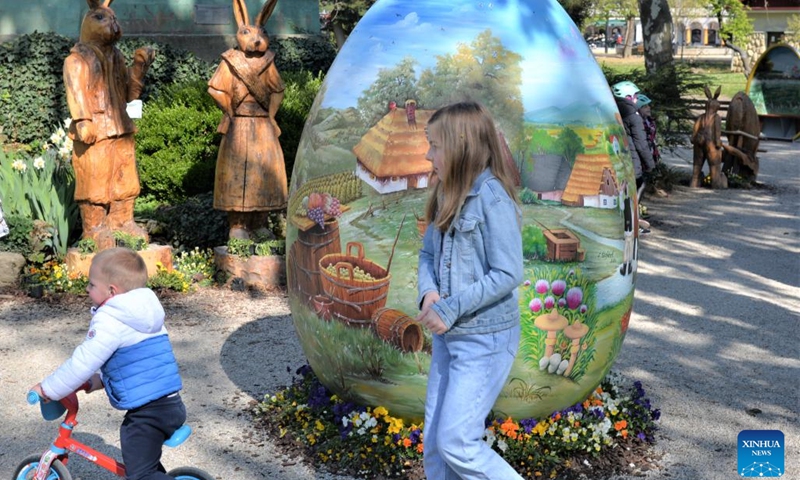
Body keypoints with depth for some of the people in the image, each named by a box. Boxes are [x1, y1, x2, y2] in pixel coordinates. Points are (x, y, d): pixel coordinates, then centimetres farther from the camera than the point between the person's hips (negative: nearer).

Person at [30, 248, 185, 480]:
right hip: (172, 405, 10)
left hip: (147, 412, -10)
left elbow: (82, 363, -15)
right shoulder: (146, 313, 14)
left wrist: (48, 389, -2)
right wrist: (102, 379, 24)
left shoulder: (110, 321, -14)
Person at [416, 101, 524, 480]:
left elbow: (508, 274, -20)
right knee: (434, 442, 13)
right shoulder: (447, 196, 8)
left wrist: (450, 310, -18)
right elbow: (428, 253, 13)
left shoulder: (492, 198, -17)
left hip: (485, 339, -8)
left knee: (457, 442, -6)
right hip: (447, 336, 8)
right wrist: (428, 292, -8)